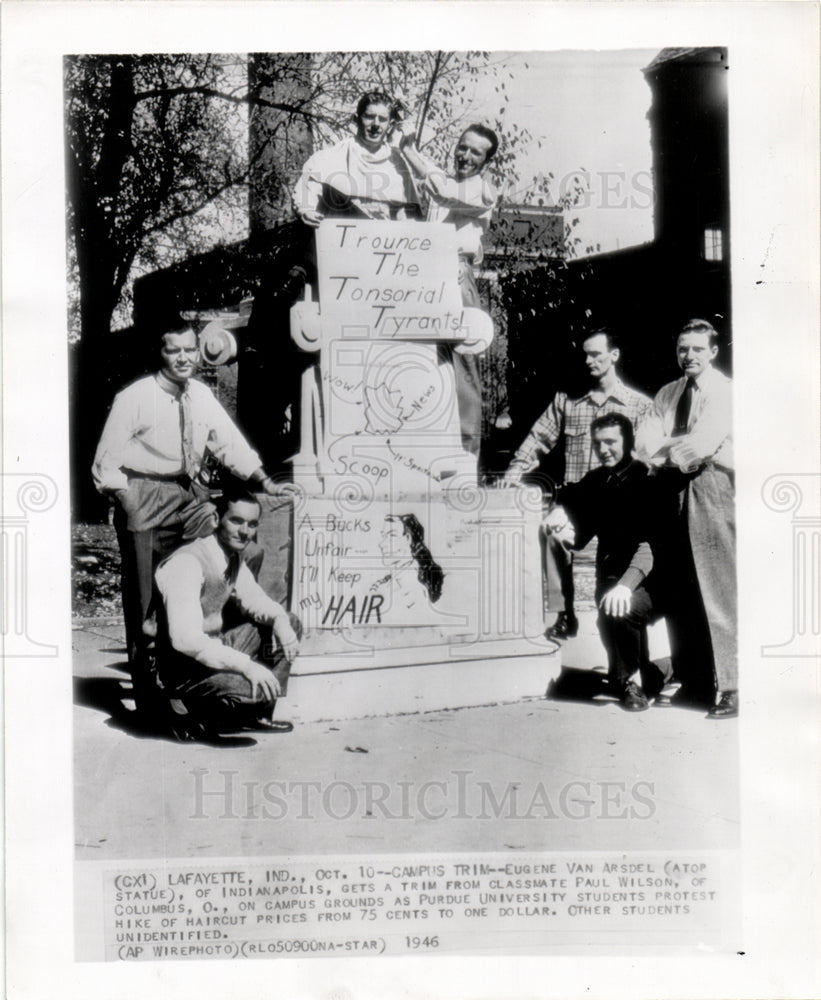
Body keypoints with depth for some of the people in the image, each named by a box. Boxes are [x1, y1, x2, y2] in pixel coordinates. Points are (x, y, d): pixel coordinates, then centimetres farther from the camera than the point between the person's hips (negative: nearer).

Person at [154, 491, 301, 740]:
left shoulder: (234, 557, 4)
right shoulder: (187, 563, -24)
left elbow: (254, 600, 18)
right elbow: (186, 638, -32)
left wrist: (279, 620, -6)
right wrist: (246, 665, -36)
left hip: (215, 649, 9)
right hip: (184, 670, -9)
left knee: (290, 624, 8)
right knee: (254, 689, -32)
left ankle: (259, 715, 13)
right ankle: (196, 722, -3)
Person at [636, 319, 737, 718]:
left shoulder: (725, 391, -1)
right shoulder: (667, 394, 19)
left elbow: (703, 441, -14)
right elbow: (645, 442, 8)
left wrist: (665, 450, -1)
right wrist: (677, 454, -10)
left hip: (709, 487, -6)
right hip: (673, 491, 6)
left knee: (718, 591, -9)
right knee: (678, 593, 7)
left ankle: (731, 686, -5)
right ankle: (692, 681, 16)